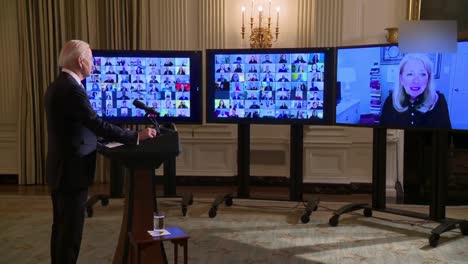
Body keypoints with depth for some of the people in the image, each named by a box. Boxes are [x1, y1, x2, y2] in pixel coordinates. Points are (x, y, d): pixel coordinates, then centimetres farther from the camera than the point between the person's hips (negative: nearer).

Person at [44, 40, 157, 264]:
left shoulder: (56, 86, 11)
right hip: (72, 171, -10)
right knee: (71, 230, -1)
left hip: (60, 169, 10)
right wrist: (137, 136, -19)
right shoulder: (72, 89, -21)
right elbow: (98, 124, -24)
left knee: (61, 227, 18)